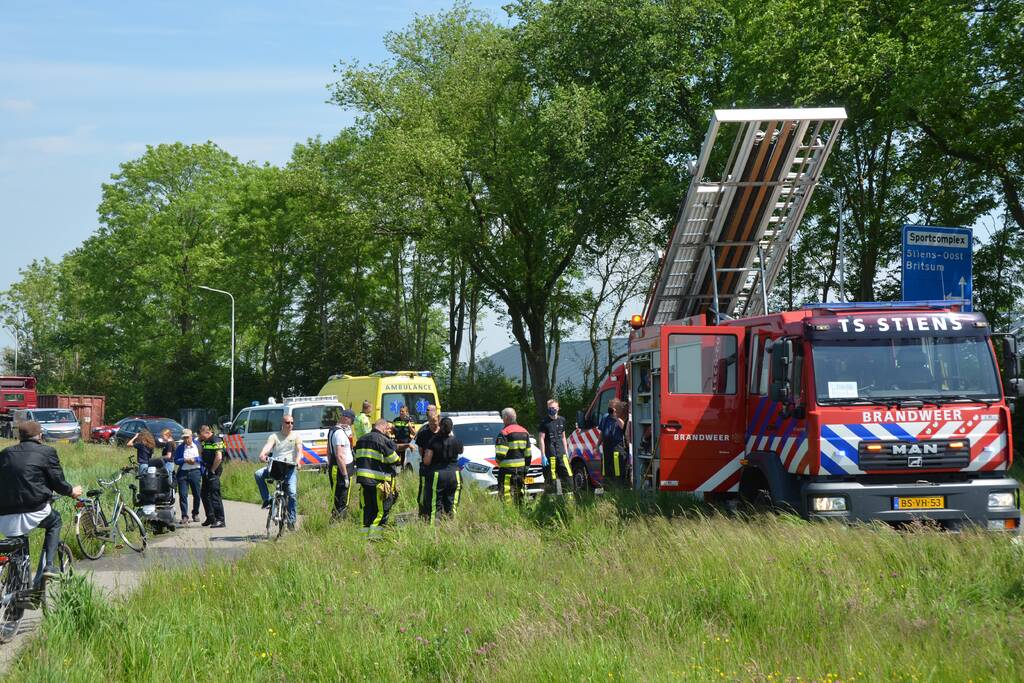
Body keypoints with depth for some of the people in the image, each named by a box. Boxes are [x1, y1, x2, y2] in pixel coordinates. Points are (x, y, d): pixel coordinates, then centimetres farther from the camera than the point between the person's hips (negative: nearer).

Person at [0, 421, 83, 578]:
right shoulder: (47, 452, 2)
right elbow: (58, 483, 1)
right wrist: (72, 491, 23)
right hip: (33, 515, -3)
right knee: (54, 520, 29)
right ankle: (49, 565, 14)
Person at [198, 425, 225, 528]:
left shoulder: (216, 441, -14)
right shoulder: (205, 442, 15)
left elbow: (218, 457, -22)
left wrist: (212, 470, -17)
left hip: (213, 473, -10)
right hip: (206, 473, 10)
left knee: (215, 495, -10)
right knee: (205, 494, 15)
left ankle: (220, 520, -9)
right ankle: (210, 518, 25)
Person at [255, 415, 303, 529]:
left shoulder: (296, 437, 10)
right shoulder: (274, 436, 9)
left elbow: (299, 450, -6)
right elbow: (267, 446, -9)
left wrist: (298, 461, -27)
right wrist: (262, 455, -32)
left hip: (290, 468, -1)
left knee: (292, 493, -16)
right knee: (258, 474, -25)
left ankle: (291, 520, -5)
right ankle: (267, 499, -13)